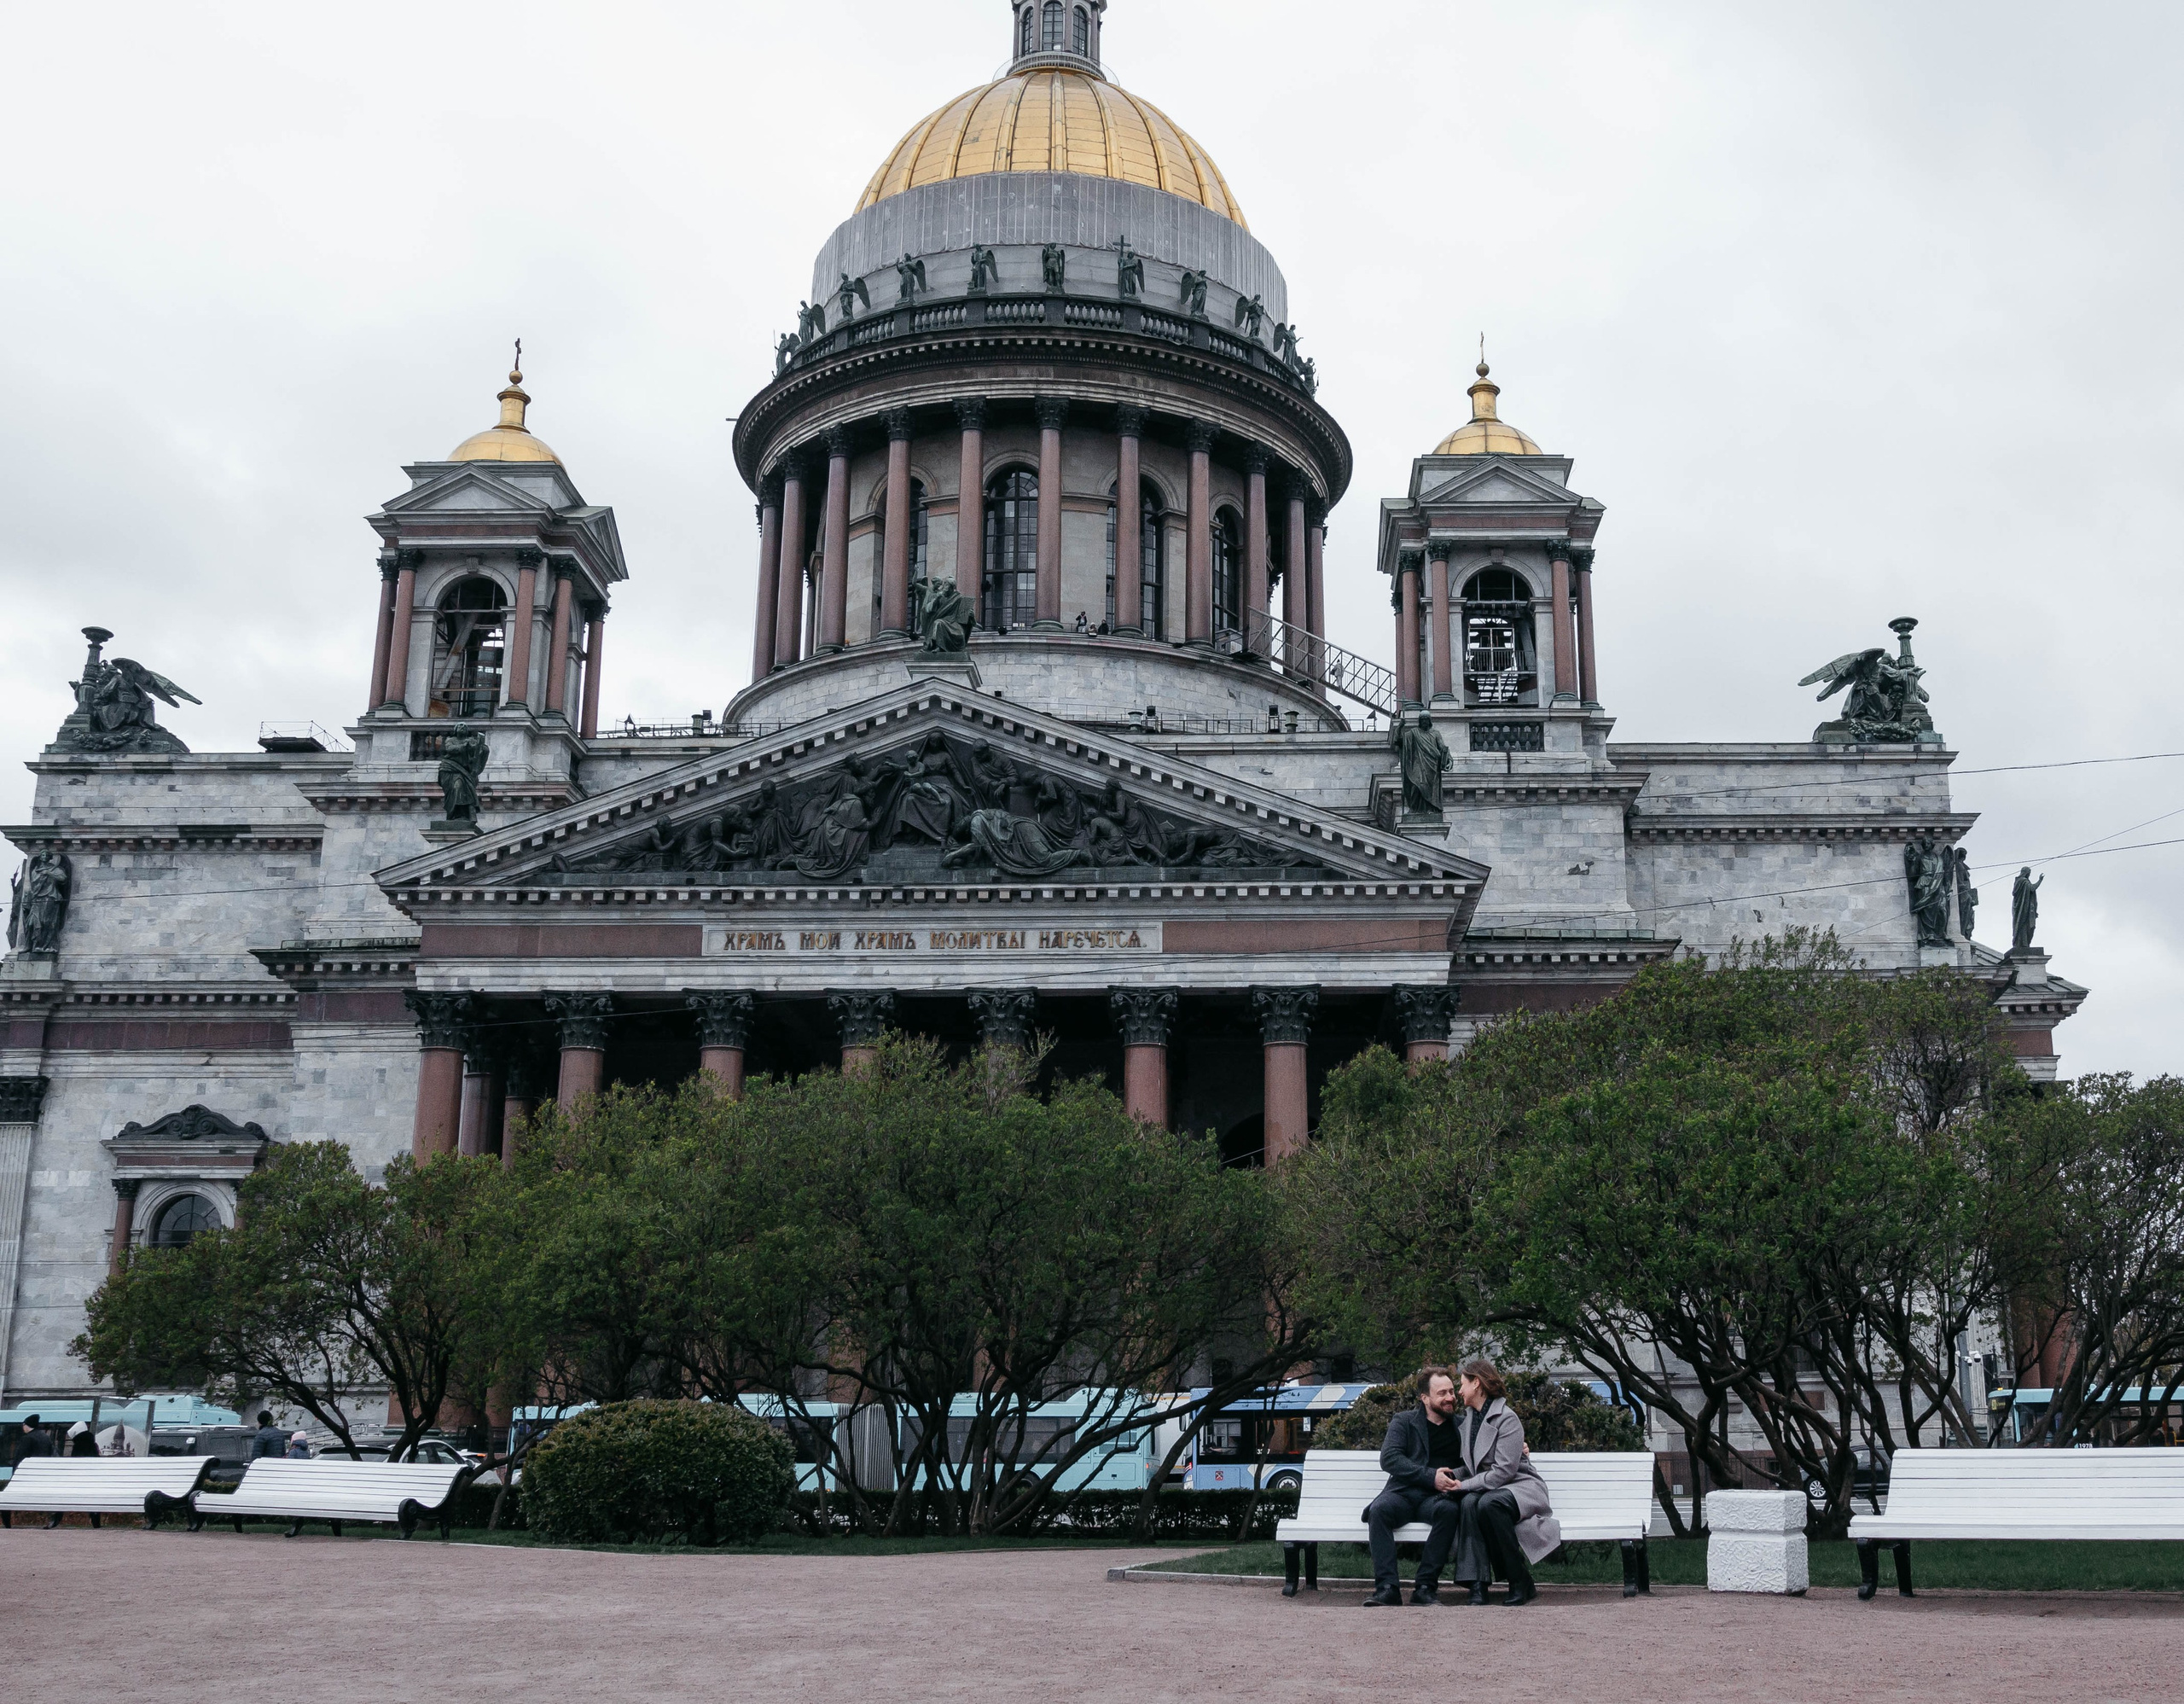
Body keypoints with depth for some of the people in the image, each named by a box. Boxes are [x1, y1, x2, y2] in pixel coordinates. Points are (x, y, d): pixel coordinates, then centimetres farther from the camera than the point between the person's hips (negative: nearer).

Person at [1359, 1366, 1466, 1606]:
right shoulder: (1404, 1422, 11)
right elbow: (1389, 1458, -5)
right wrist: (1431, 1477, -15)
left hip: (1437, 1497, 1)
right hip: (1404, 1493, -1)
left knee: (1449, 1510, -34)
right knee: (1379, 1509, -33)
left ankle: (1425, 1586, -29)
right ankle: (1387, 1587, -34)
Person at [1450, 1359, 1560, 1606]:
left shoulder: (1507, 1419, -10)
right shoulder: (1466, 1418, 15)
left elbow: (1503, 1471, -18)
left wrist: (1464, 1485, -15)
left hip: (1521, 1487, -6)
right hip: (1487, 1488, 6)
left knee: (1488, 1503, -37)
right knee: (1469, 1503, -30)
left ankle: (1521, 1584, -25)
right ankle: (1477, 1586, -38)